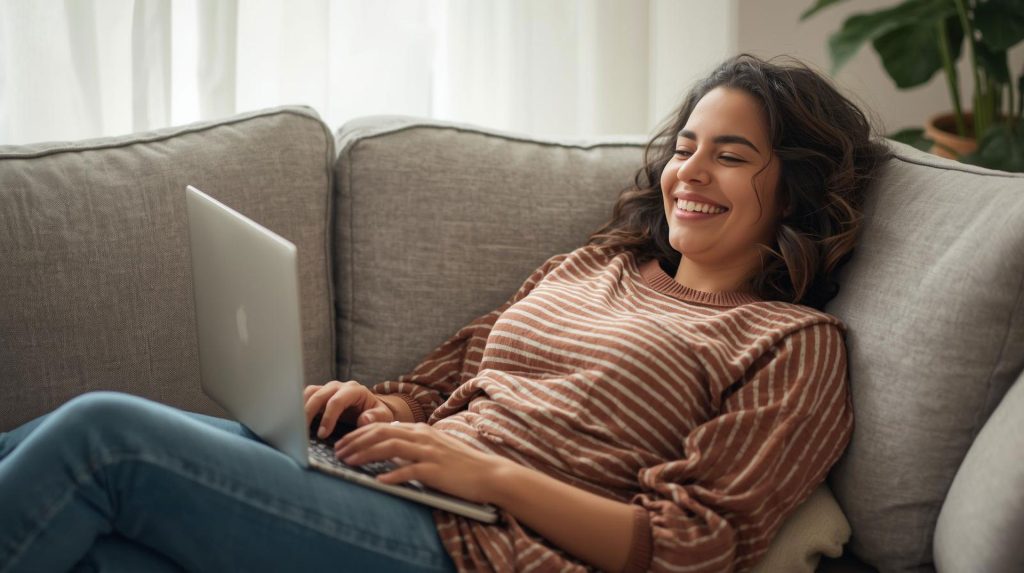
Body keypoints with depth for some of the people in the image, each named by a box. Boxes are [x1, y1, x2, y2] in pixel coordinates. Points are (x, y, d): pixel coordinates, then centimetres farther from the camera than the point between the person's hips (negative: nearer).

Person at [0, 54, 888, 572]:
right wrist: (374, 404, 1)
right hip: (388, 484, 7)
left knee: (101, 435, -23)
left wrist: (491, 472, -14)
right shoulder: (599, 263, 25)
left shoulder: (796, 345, 4)